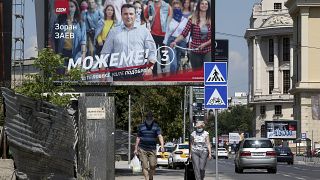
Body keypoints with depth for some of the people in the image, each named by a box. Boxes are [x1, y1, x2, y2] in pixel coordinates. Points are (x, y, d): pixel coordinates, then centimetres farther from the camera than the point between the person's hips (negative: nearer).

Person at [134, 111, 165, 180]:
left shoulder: (156, 126, 3)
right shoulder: (141, 126, 6)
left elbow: (160, 136, -9)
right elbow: (138, 138, 11)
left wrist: (162, 145, -25)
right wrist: (136, 148, 8)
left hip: (152, 149, 0)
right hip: (142, 149, 0)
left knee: (153, 165, -3)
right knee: (145, 166, -6)